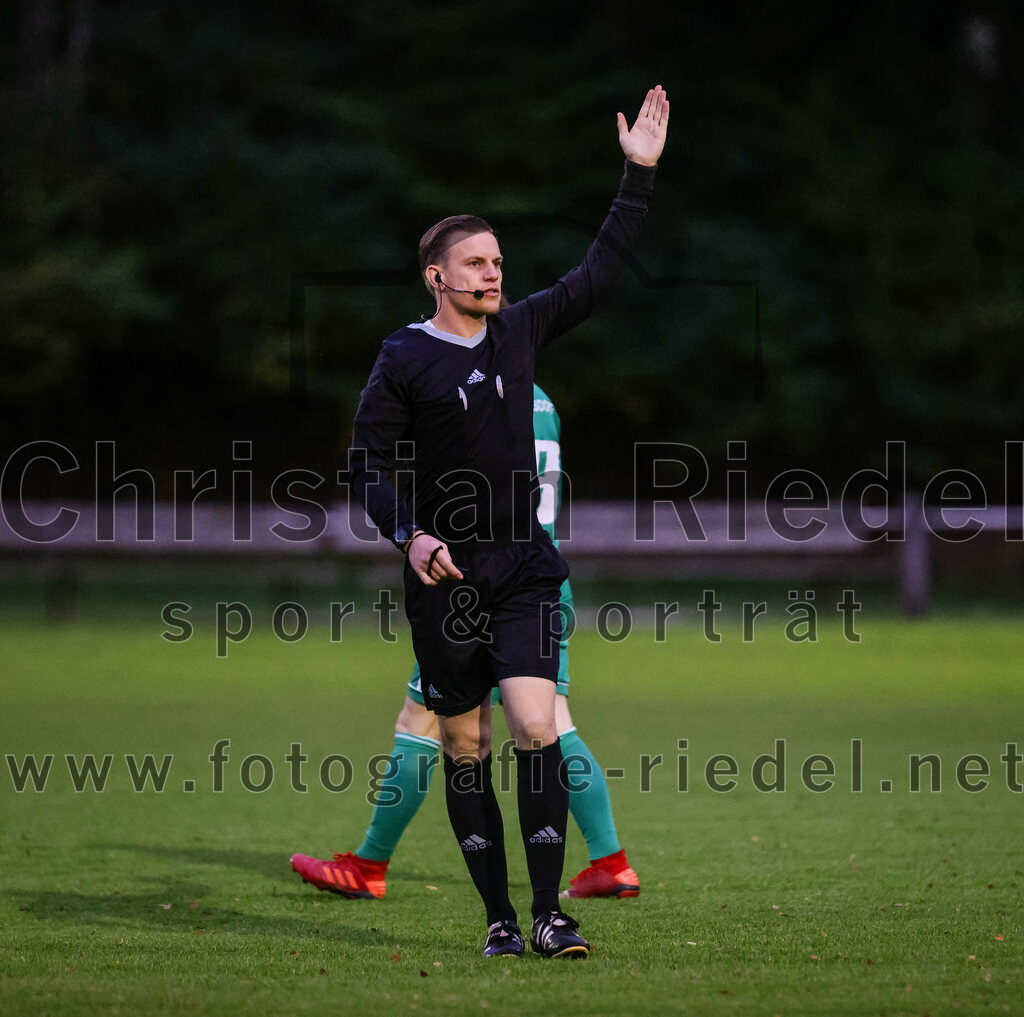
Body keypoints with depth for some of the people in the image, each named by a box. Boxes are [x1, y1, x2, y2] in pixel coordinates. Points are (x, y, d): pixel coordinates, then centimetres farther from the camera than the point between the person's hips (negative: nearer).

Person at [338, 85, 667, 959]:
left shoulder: (519, 333, 8)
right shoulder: (405, 360, -3)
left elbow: (598, 274, 16)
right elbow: (368, 465, -3)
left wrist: (640, 175, 12)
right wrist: (409, 535, -18)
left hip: (526, 572, 2)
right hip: (445, 582, -2)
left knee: (537, 731, -13)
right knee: (467, 750, 2)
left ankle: (550, 913, -9)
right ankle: (500, 918, 11)